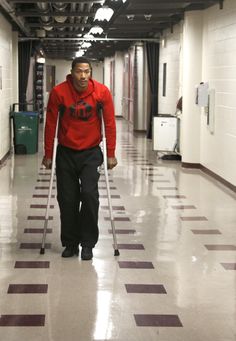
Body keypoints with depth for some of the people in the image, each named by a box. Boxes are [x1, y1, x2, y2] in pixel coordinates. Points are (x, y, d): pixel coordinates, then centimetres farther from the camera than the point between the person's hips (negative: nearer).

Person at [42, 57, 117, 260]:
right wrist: (48, 154, -1)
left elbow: (110, 123, -5)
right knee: (67, 199, 3)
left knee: (90, 195, -12)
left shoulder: (102, 92, -11)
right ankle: (70, 243, 18)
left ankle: (88, 243, 2)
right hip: (66, 153, 1)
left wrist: (111, 154, -5)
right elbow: (50, 124, -4)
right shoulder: (58, 92, -12)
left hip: (91, 153, -1)